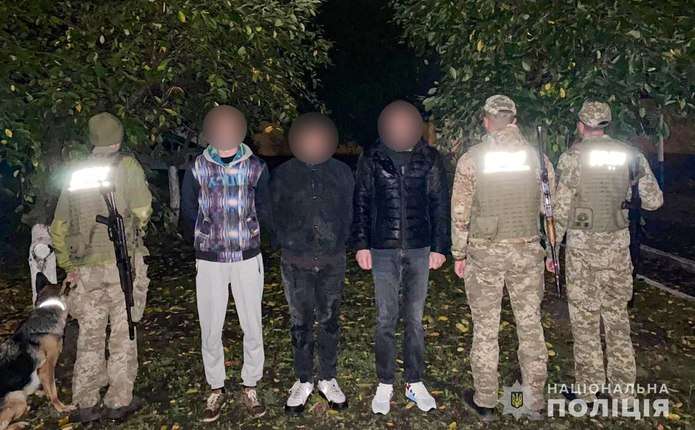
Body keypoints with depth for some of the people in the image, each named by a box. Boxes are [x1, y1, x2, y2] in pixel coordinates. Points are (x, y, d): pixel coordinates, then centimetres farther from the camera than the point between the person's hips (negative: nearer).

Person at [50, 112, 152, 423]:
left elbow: (58, 226, 12)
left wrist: (68, 265, 18)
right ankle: (119, 402, 13)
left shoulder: (77, 173, 10)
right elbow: (142, 211, -13)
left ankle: (85, 406, 20)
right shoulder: (127, 167, -3)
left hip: (86, 268, 4)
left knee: (89, 337, 13)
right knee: (123, 334, 7)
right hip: (122, 261, -4)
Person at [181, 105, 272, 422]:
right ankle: (216, 389, 26)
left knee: (252, 327, 6)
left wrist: (249, 238, 7)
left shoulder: (255, 167, -4)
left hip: (248, 258, 0)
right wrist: (202, 244, 13)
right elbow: (189, 213, 8)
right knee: (210, 329, 7)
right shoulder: (197, 168, -3)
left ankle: (250, 387, 24)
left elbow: (264, 211, 6)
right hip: (210, 261, 1)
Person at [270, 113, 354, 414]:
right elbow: (274, 214, 7)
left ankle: (327, 380, 27)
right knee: (300, 323, 10)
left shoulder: (342, 172, 1)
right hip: (296, 264, 0)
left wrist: (340, 243, 5)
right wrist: (287, 244, 4)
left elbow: (349, 213, 9)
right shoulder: (283, 174, -3)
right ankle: (303, 381, 26)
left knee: (330, 321, 11)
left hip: (332, 262, 1)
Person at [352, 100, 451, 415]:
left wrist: (440, 246, 1)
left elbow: (440, 204, 4)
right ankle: (385, 385, 19)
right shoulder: (372, 158, -1)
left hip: (419, 249, 1)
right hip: (383, 250, 0)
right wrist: (361, 244, -2)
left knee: (415, 318, 9)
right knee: (386, 319, 5)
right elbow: (360, 203, 3)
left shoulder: (430, 158, 1)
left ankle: (415, 383, 23)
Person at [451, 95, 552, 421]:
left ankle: (485, 402, 20)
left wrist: (459, 254, 6)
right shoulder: (537, 156, 2)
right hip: (528, 252, 2)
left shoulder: (470, 159, -5)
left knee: (485, 329, 8)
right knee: (530, 325, 13)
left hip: (484, 253, -2)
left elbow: (460, 213, -4)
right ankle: (535, 400, 26)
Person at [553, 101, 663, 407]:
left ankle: (587, 388, 14)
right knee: (617, 314, 14)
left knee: (584, 316, 5)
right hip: (618, 243, 4)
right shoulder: (630, 154, 4)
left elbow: (562, 207, -9)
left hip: (582, 244, -4)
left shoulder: (573, 155, -7)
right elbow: (654, 201, 7)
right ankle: (623, 388, 21)